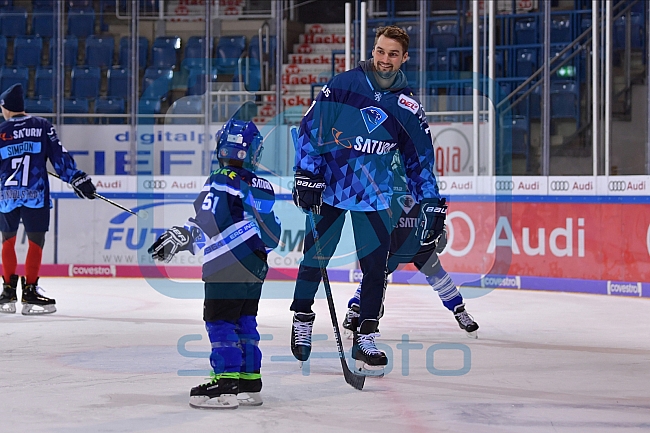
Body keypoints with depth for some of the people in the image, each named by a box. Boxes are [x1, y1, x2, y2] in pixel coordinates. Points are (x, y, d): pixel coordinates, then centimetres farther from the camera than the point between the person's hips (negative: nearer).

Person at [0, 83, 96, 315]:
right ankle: (30, 292, -2)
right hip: (35, 194, -2)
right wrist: (76, 177, 0)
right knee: (36, 241, 3)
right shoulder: (42, 126, 2)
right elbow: (59, 156, -3)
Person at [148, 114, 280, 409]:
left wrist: (179, 237, -23)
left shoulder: (222, 181, -10)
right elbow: (272, 232, 21)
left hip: (226, 266, -8)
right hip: (256, 268, 8)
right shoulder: (263, 186, 15)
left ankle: (226, 382, -10)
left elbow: (208, 221, -22)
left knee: (220, 322, -5)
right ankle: (249, 381, 13)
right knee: (245, 322, 13)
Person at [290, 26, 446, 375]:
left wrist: (431, 202, 1)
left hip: (373, 194, 2)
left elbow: (418, 158, 6)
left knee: (375, 267, -3)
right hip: (328, 186, -2)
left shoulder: (407, 106, -1)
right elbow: (310, 127, -6)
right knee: (314, 259, 4)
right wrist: (307, 175, -11)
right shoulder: (342, 86, -9)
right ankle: (302, 318, 28)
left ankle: (365, 340, 8)